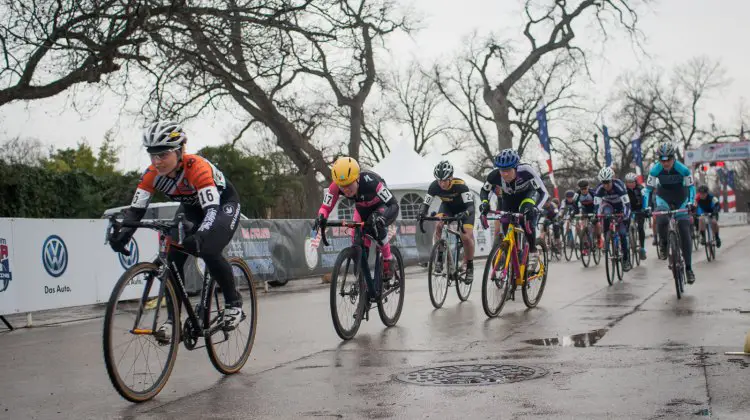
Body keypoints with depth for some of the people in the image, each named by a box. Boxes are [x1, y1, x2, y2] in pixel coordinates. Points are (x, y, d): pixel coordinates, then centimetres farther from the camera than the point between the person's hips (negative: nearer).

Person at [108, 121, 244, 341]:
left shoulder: (197, 167, -38)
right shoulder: (152, 174, -22)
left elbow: (212, 209, -46)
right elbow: (136, 209, -24)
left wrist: (199, 237, -64)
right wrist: (121, 234, -44)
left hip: (223, 203, -5)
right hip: (192, 207, 6)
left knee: (209, 252, -28)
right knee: (173, 257, -14)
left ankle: (233, 302, -4)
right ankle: (173, 319, -4)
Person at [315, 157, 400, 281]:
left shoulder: (371, 181, -41)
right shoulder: (336, 186, -30)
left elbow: (394, 204, -41)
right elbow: (325, 207, -23)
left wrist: (381, 217, -61)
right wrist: (321, 217, -46)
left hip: (383, 206, -4)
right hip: (363, 209, 5)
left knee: (376, 225, -35)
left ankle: (387, 263, -13)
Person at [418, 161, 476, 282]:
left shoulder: (460, 185, -36)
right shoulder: (434, 186, -27)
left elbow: (470, 205, -38)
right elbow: (425, 204, -24)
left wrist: (466, 213, -59)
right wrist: (421, 214, -45)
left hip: (464, 207, -3)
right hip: (447, 206, 3)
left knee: (467, 237, -16)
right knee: (438, 225, -27)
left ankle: (469, 267, 5)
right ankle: (439, 258, -15)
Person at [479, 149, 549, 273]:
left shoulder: (526, 171, -40)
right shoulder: (494, 175, -32)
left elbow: (543, 192, -37)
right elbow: (484, 191, -12)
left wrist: (535, 208, -54)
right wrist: (484, 202, -33)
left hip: (527, 194, -3)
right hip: (509, 198, 3)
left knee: (528, 222, -30)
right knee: (507, 228, -7)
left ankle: (533, 253, -11)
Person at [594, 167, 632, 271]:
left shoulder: (619, 185, -36)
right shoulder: (599, 188, -27)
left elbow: (626, 204, -40)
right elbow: (597, 205, -28)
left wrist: (626, 217, -53)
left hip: (620, 206, -2)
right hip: (609, 205, 2)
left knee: (622, 233, -9)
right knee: (606, 213, -36)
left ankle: (626, 259, 0)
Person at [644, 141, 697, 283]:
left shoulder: (683, 170, -22)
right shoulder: (655, 170, -19)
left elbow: (691, 187, -13)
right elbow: (648, 188, -12)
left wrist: (691, 202, -29)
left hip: (681, 202, 0)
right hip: (663, 200, 0)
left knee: (685, 234, -7)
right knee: (662, 221, -32)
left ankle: (689, 268, 1)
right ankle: (663, 243, 0)